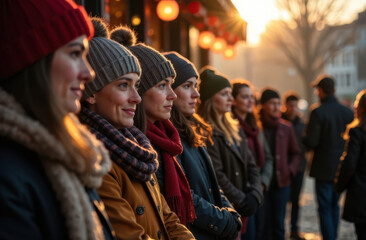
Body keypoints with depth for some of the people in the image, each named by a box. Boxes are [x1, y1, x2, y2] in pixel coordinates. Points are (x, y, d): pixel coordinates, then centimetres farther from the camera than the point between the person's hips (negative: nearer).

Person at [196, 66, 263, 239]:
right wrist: (241, 201, -10)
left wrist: (255, 194, -2)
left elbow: (251, 165, 14)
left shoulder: (234, 129, 15)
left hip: (241, 211, 8)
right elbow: (216, 175, -17)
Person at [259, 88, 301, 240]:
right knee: (264, 223, 3)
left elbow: (296, 153, 17)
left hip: (281, 182, 3)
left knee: (279, 223, 8)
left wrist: (290, 170, 2)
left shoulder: (286, 128, 6)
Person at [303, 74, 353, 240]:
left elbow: (311, 142, -18)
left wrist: (304, 137, 3)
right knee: (334, 205, 20)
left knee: (325, 208, 2)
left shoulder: (318, 112, -15)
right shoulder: (348, 112, 0)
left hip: (324, 168, -5)